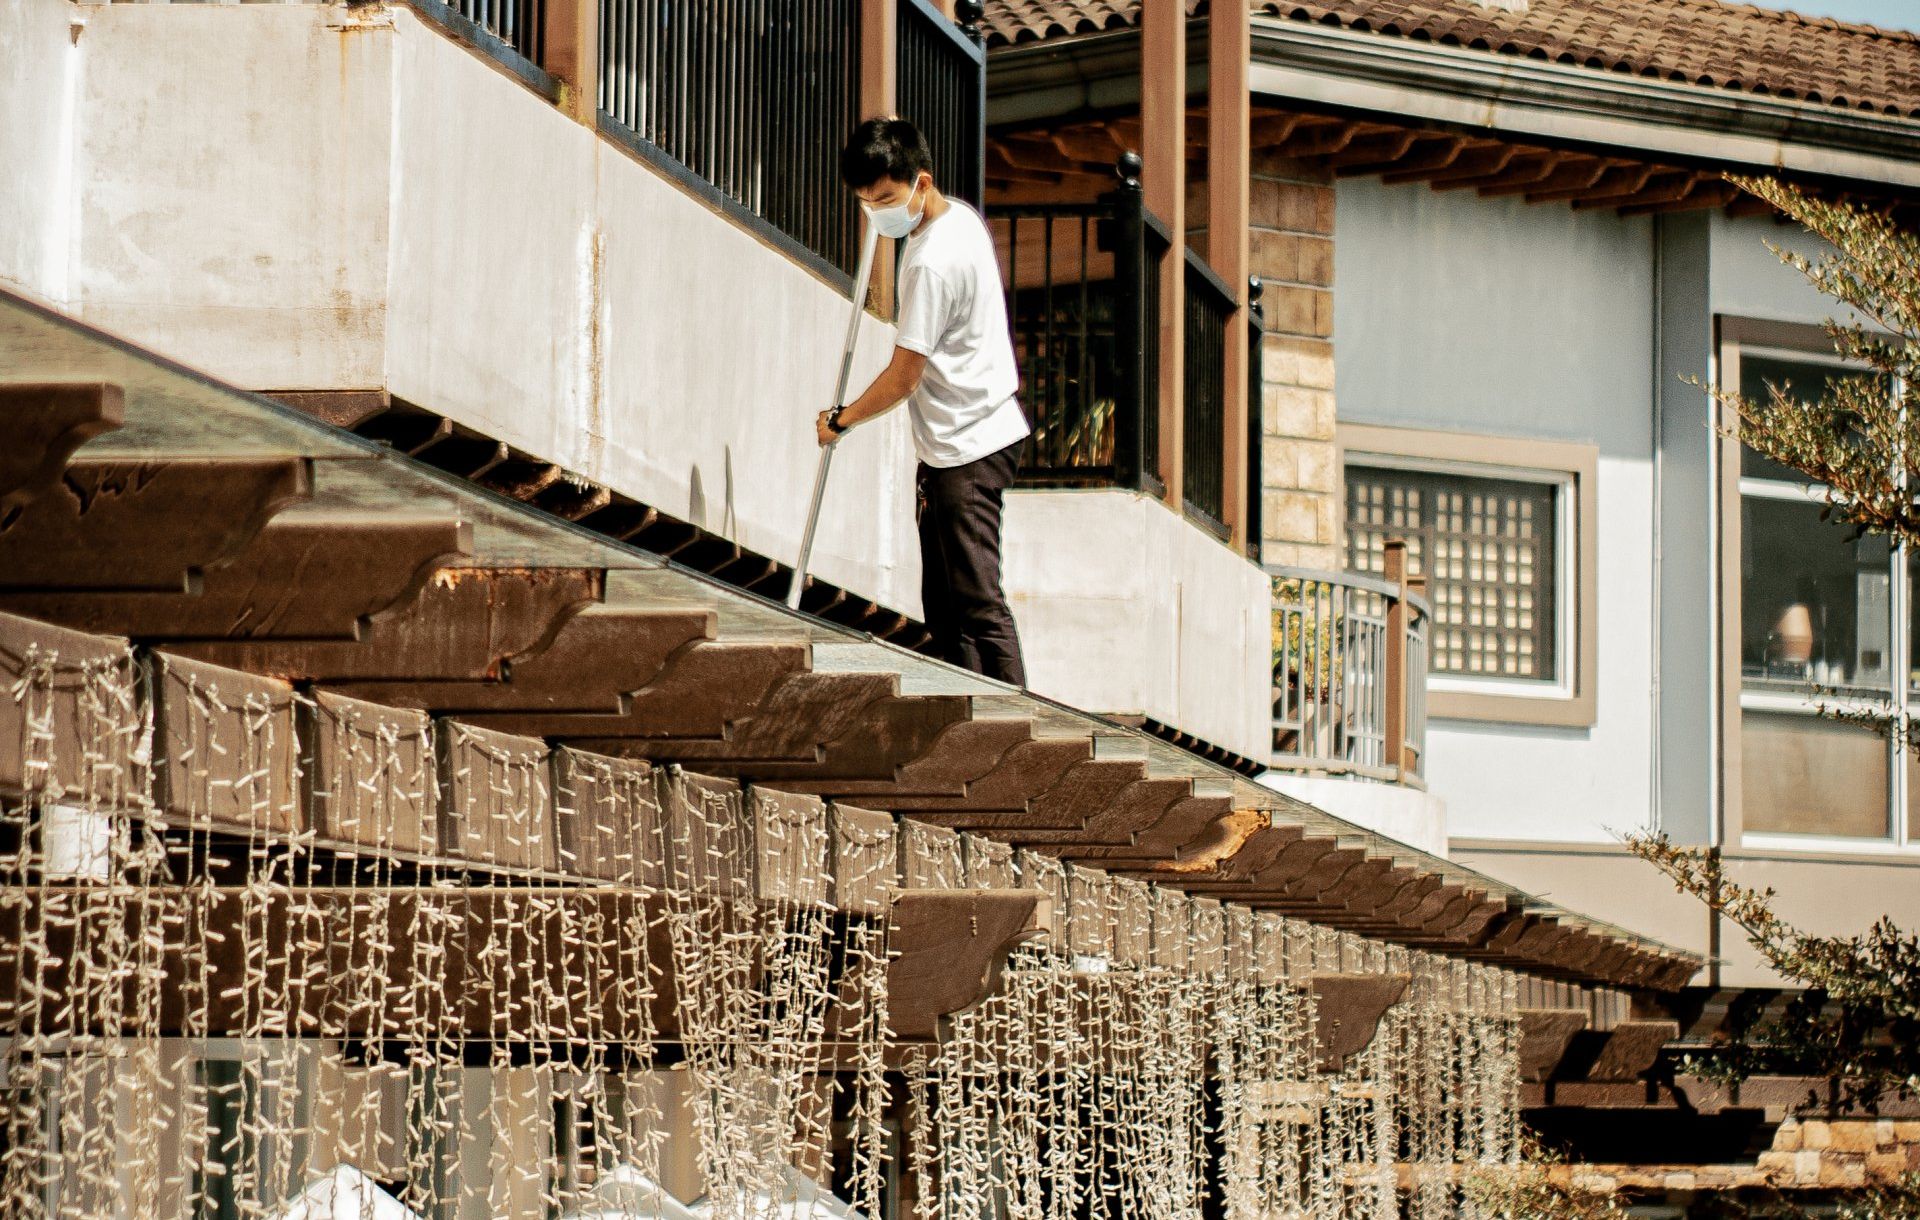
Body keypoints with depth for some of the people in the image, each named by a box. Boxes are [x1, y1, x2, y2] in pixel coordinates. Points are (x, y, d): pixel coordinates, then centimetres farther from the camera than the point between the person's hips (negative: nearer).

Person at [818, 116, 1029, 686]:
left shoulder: (932, 262, -22)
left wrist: (840, 420, 0)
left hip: (968, 451, -11)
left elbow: (904, 378, -16)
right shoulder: (963, 218, 9)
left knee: (978, 604, -12)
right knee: (943, 603, 10)